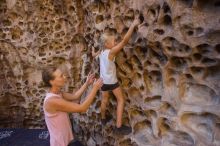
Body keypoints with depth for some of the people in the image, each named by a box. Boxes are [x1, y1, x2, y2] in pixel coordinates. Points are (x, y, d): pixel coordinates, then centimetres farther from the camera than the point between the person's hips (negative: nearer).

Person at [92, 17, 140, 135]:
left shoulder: (100, 52, 0)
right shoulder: (111, 52, -22)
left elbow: (93, 55, 24)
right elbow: (124, 41, -30)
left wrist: (93, 50, 47)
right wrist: (133, 25, -28)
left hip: (103, 80, 7)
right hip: (111, 81, -7)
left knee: (104, 100, 23)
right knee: (121, 100, 3)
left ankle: (103, 119, 43)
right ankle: (119, 126, 2)